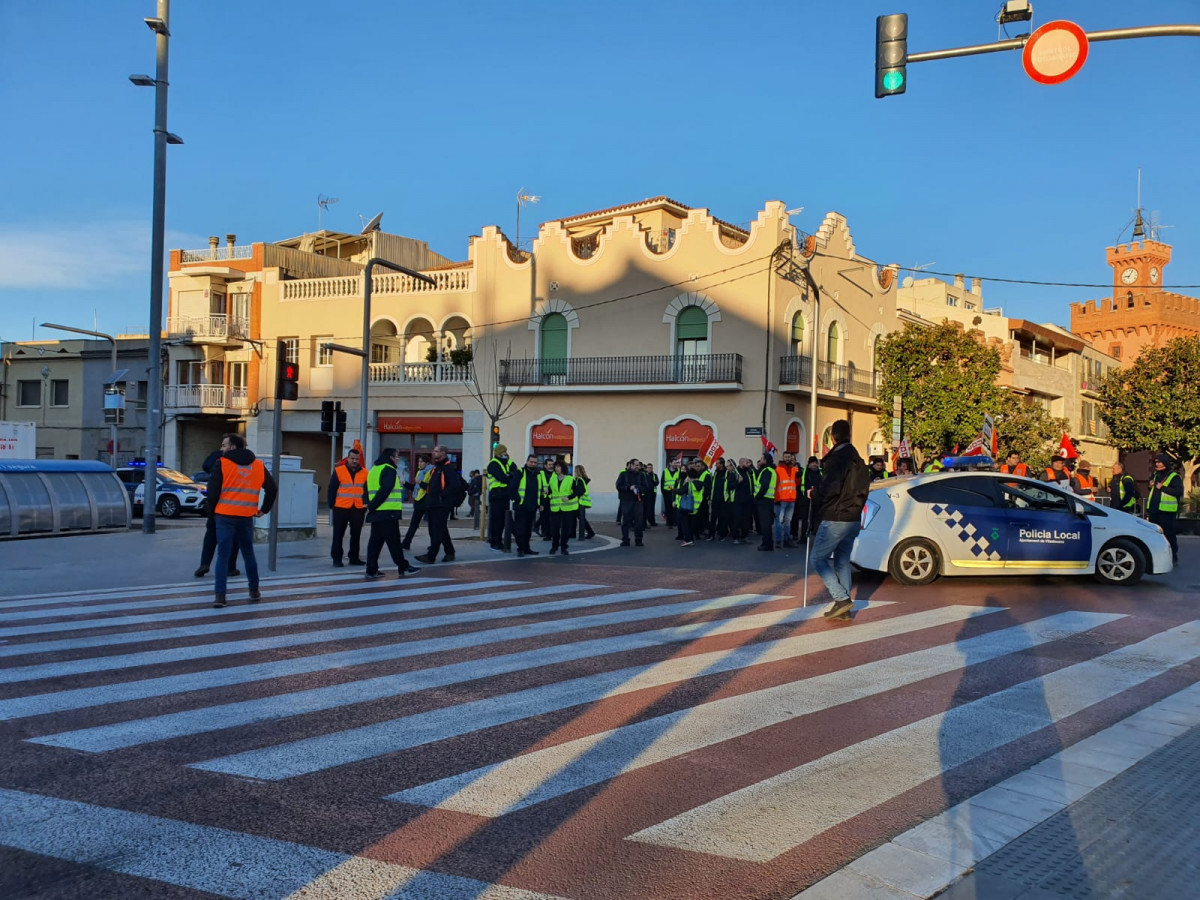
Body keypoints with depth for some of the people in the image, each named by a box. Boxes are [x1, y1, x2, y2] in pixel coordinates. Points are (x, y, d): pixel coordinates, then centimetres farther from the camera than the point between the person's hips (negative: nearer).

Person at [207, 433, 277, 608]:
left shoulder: (222, 464, -5)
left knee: (223, 556, -1)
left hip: (225, 516, -3)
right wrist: (264, 509, 20)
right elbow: (272, 488, 10)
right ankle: (254, 592, 25)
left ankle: (220, 595, -9)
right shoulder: (258, 465, 8)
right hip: (246, 517, 3)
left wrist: (213, 508, 8)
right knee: (248, 554, 18)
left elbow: (213, 490, -9)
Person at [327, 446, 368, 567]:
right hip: (341, 508, -3)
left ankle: (354, 558, 20)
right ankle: (337, 558, 9)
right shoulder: (339, 471, -2)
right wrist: (332, 505, -4)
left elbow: (367, 490, 9)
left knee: (356, 534, 10)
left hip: (358, 509, 3)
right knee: (338, 534, 2)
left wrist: (366, 504, 0)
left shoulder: (364, 473, 6)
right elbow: (331, 489, 0)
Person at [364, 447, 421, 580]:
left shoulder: (374, 469, 18)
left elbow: (369, 489, 17)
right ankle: (403, 567, 6)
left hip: (376, 513, 8)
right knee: (394, 541, -2)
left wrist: (370, 505, 8)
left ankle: (372, 570, 6)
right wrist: (372, 506, -15)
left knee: (375, 540, 8)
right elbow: (384, 490, -20)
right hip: (388, 513, -8)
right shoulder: (389, 470, -10)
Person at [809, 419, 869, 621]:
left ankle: (841, 598, -10)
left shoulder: (836, 458, -15)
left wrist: (814, 497, -5)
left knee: (818, 558, 0)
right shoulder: (858, 460, 13)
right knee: (842, 562, 13)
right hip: (853, 519, 8)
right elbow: (863, 489, 15)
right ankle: (844, 607, 12)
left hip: (834, 519, -8)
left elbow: (830, 489, -22)